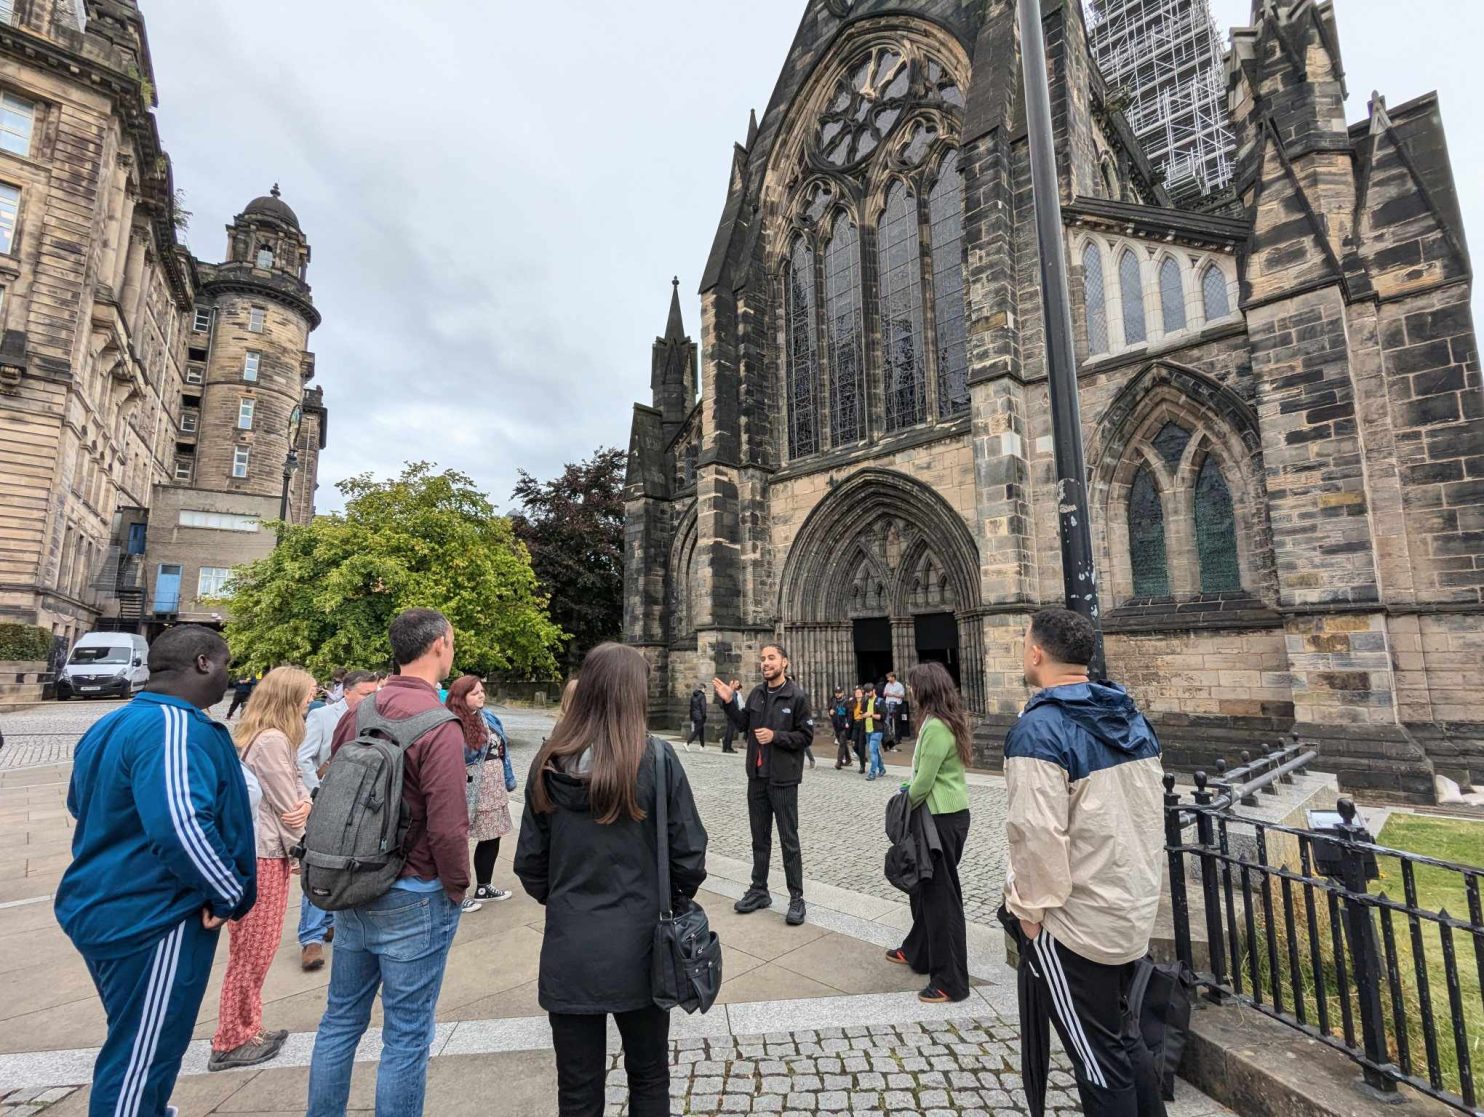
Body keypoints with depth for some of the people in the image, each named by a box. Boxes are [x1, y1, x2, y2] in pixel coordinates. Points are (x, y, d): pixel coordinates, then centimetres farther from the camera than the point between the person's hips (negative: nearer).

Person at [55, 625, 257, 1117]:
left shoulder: (109, 725, 8)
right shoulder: (175, 726, -26)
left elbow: (82, 802, 23)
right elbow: (180, 825, -35)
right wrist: (230, 894, -21)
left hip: (105, 909, 10)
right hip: (153, 921, -10)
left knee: (133, 1044, 28)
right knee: (142, 1057, 7)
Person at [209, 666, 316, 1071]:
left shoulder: (257, 736, 11)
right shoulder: (273, 740, -21)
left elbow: (293, 790, 8)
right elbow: (285, 807, -17)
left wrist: (305, 799, -13)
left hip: (256, 850, 10)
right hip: (264, 855, -10)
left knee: (253, 948, 20)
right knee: (254, 950, 5)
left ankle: (247, 1029, 33)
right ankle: (231, 1043, 20)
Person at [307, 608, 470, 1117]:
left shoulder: (356, 714, -1)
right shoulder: (438, 725, -23)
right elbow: (448, 827, -24)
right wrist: (457, 889, -7)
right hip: (414, 901, -7)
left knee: (340, 1020, 23)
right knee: (406, 1037, 10)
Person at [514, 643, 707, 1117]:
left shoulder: (549, 763, -8)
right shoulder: (655, 758, -17)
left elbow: (530, 862, 1)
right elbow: (689, 854, -11)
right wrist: (673, 903, 8)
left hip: (568, 949, 2)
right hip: (637, 945, -2)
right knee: (648, 1077, 22)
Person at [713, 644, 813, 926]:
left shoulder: (797, 696, -12)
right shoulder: (756, 693, 3)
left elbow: (806, 735, -11)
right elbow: (743, 725, 10)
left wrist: (776, 736, -21)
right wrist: (729, 702, -2)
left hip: (783, 778, -5)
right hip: (756, 776, 5)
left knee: (788, 840, 5)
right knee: (759, 837, 17)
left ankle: (796, 898, 18)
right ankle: (759, 891, 31)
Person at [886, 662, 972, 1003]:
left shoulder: (936, 727, -23)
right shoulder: (950, 721, 8)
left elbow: (924, 782, -22)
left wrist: (905, 805, -6)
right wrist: (912, 788, 6)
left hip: (943, 819, -10)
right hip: (948, 813, 10)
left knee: (940, 894, 2)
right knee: (924, 885, 22)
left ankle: (951, 981, 16)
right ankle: (918, 952, 39)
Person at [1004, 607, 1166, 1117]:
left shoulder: (1039, 729, -25)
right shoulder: (1131, 718, 2)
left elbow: (1037, 835, -27)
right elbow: (1151, 813, 11)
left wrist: (1030, 909, -12)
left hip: (1074, 925, -8)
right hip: (1135, 911, 8)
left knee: (1099, 1060, 11)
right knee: (1120, 1034, 26)